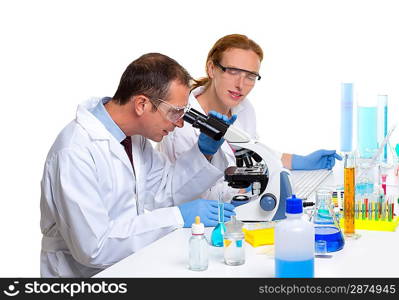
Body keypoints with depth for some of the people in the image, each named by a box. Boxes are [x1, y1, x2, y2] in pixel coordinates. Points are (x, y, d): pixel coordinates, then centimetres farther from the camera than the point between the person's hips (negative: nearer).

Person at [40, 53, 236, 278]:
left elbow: (163, 191, 12)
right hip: (86, 271, -7)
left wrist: (204, 151, -1)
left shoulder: (134, 136, 1)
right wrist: (176, 217, -24)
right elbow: (93, 247, -26)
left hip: (129, 264, 7)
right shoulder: (75, 152, -24)